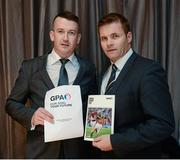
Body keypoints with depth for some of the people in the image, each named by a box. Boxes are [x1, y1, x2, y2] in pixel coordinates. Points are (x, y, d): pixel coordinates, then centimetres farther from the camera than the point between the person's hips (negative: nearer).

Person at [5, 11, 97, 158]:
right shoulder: (30, 67, -2)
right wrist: (31, 115, -17)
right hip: (41, 150, 0)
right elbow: (12, 103, 2)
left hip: (78, 149, 1)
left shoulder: (88, 69, 0)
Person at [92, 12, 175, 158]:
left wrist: (115, 141, -24)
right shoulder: (107, 72, 6)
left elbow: (163, 125, -25)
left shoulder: (149, 70, -20)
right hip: (106, 153, 7)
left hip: (135, 154, -7)